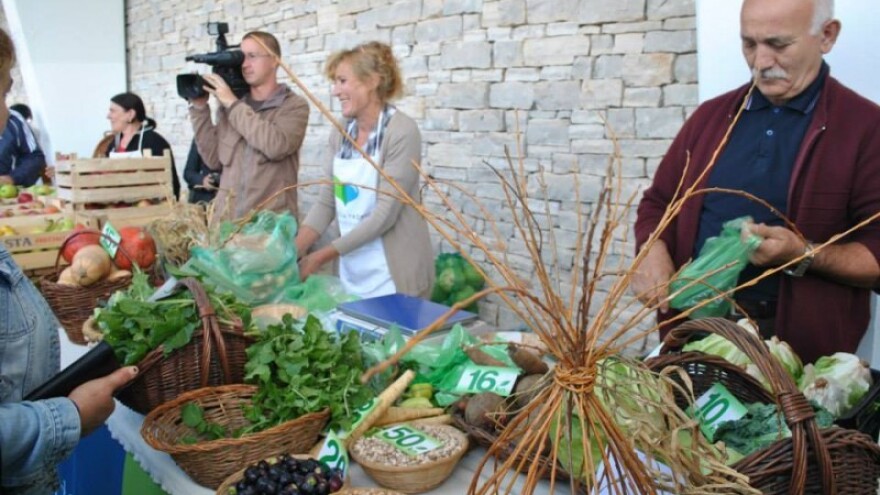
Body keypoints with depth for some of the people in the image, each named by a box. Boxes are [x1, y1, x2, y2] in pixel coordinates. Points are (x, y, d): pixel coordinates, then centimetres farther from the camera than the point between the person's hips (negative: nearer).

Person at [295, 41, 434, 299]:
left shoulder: (402, 133, -15)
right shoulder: (341, 135, 4)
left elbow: (385, 214, -19)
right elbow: (326, 202, 5)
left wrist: (323, 255, -20)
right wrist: (293, 251, -9)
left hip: (393, 277, -6)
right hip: (351, 273, 6)